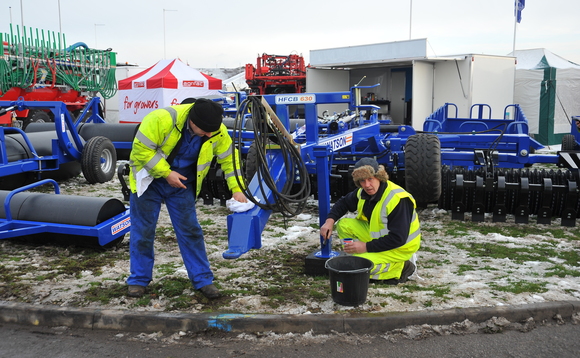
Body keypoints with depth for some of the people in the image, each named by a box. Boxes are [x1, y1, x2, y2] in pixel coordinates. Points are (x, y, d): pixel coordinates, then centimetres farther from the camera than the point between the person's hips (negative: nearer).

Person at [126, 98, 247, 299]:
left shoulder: (217, 131, -16)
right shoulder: (162, 119, -31)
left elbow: (229, 157, -3)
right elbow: (141, 149, -25)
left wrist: (236, 189, -9)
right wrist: (166, 173, -26)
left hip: (181, 184, 3)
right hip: (149, 180, -3)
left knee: (190, 231, 2)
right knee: (142, 232, 4)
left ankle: (202, 280, 11)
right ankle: (138, 280, 20)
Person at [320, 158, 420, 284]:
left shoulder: (397, 200, -30)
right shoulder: (364, 192, -4)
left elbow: (398, 239, -31)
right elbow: (343, 202, 14)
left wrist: (366, 247, -29)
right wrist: (330, 220, -5)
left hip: (400, 247, -8)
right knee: (344, 225, -3)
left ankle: (400, 268, -5)